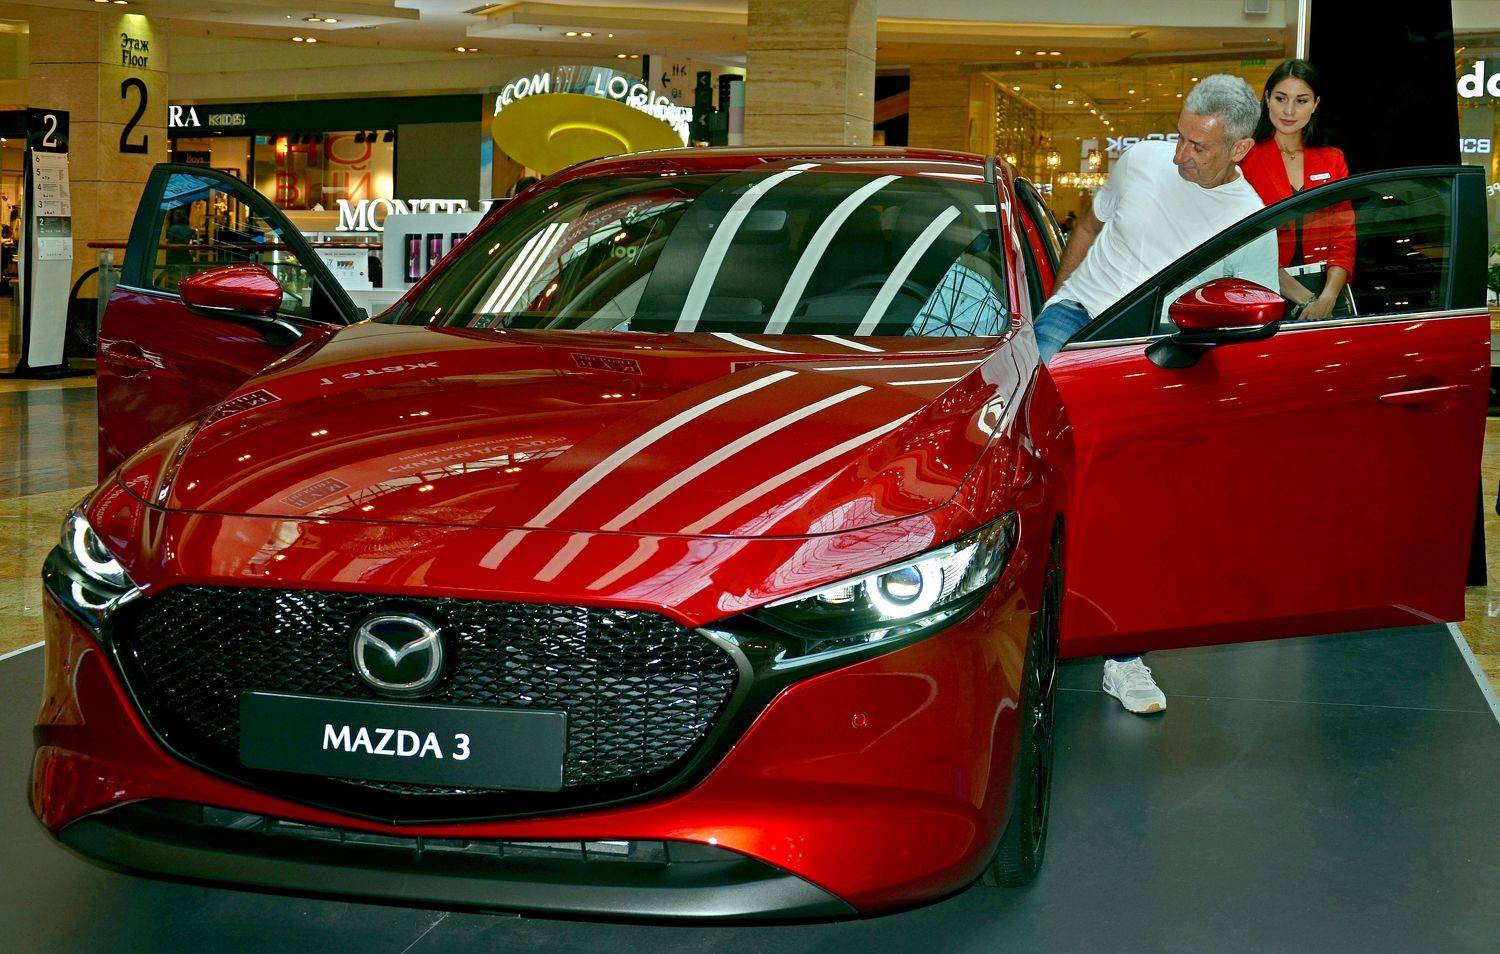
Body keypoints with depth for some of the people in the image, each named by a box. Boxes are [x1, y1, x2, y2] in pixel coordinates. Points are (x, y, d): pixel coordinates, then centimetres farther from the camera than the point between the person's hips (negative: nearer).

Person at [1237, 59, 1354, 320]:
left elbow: (1344, 239, 6)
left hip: (1327, 291, 3)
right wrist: (1304, 298, -15)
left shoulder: (1333, 160, 11)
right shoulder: (1245, 159, -1)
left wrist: (1327, 299, -12)